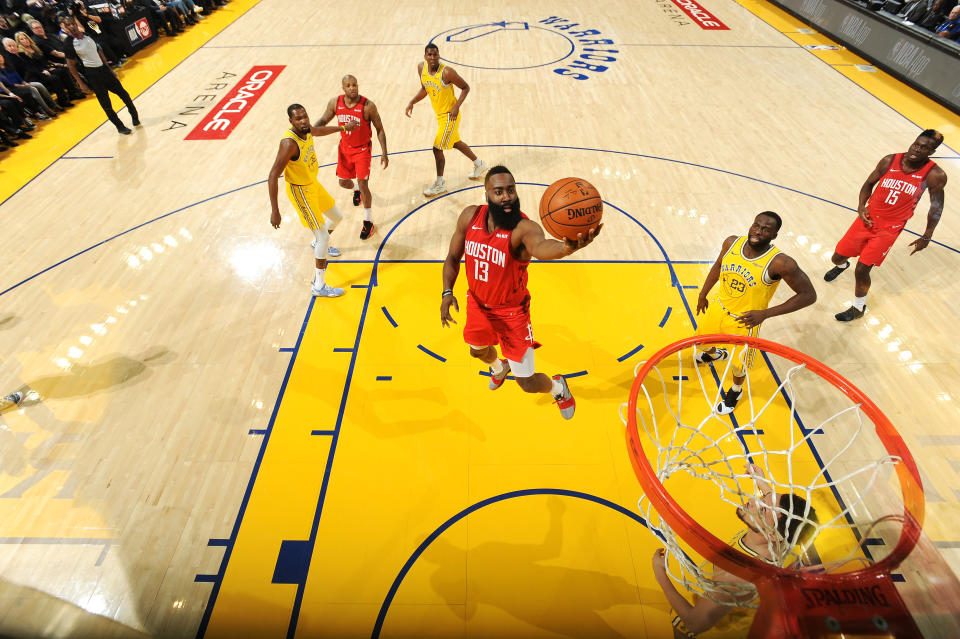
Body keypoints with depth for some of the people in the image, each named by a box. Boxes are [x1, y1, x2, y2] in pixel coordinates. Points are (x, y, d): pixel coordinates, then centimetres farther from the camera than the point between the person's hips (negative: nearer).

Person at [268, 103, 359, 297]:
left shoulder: (306, 129, -6)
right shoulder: (289, 143, -31)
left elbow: (319, 131, 21)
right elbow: (273, 177, -31)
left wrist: (343, 128, 32)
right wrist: (275, 210, -33)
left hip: (313, 183, 9)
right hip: (300, 192, -9)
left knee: (336, 217, 26)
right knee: (323, 236, -8)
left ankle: (318, 243, 57)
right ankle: (319, 286, 3)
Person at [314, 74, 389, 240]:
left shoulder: (368, 106, -21)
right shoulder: (335, 103, -10)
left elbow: (379, 129, -11)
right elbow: (323, 121, 4)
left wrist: (384, 152, -17)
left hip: (362, 149, -4)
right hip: (344, 148, 5)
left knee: (363, 185, -11)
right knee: (343, 182, 16)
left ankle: (368, 222, 7)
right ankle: (356, 190, 56)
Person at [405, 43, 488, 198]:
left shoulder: (447, 72, -24)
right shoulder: (421, 67, -3)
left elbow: (466, 88, -14)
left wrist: (456, 107, -24)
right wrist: (412, 102, 0)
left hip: (449, 114, -8)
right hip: (439, 114, 8)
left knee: (437, 148, -8)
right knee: (455, 142, 23)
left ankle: (440, 185, 9)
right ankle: (479, 164, 43)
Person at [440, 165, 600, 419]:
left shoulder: (524, 228, -30)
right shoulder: (470, 216, -13)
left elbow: (539, 247, -55)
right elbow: (453, 257, -1)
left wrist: (567, 247, -78)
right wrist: (447, 292, -17)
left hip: (511, 313, -5)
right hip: (478, 304, 5)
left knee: (528, 384, 3)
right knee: (478, 350, 33)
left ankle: (558, 388, 41)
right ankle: (499, 367, 72)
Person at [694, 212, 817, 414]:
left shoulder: (780, 263, -28)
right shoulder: (732, 242, -14)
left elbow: (809, 295, -20)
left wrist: (765, 314, -26)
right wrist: (703, 294, 11)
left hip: (744, 321, -5)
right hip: (718, 307, 5)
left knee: (737, 365, 11)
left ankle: (736, 391, 46)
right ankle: (715, 354, 63)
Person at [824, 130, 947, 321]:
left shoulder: (935, 175, -11)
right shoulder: (890, 161, -6)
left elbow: (936, 206, 1)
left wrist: (927, 237, 2)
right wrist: (861, 206, -9)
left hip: (889, 229, -3)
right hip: (868, 219, 3)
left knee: (861, 269, -10)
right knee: (837, 257, 8)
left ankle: (859, 308, 15)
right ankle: (841, 266, 50)